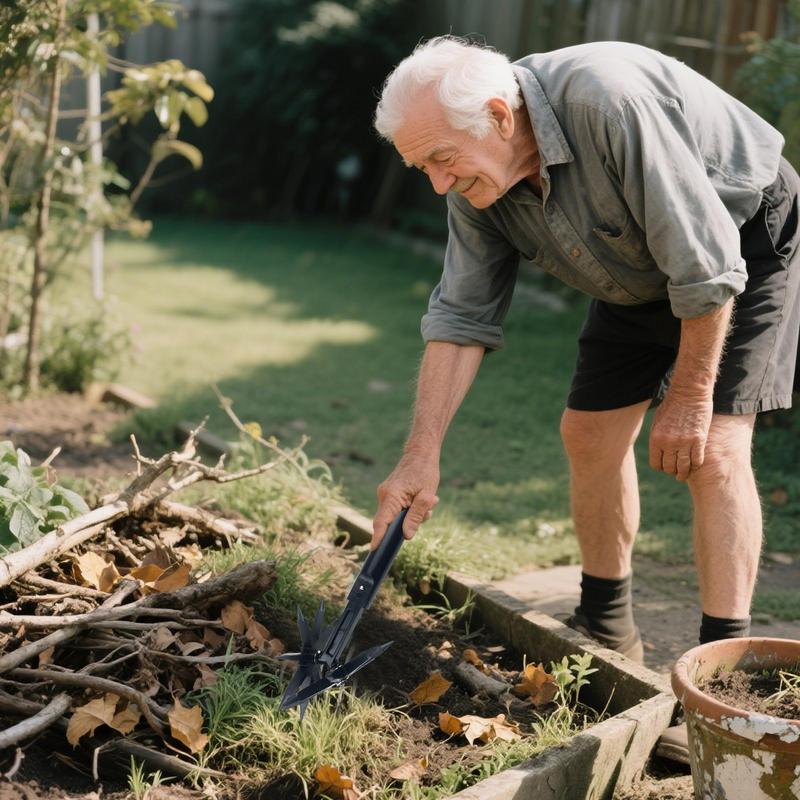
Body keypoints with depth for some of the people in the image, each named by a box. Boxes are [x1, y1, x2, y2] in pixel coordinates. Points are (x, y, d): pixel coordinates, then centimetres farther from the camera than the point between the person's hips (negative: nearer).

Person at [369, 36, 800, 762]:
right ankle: (607, 633, 21)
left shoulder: (609, 102, -38)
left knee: (713, 449, -18)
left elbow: (706, 263, -33)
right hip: (640, 272, 7)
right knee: (590, 433, 4)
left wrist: (689, 397, -23)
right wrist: (421, 455, -17)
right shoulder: (476, 183, -15)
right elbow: (461, 317, -11)